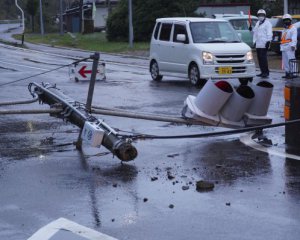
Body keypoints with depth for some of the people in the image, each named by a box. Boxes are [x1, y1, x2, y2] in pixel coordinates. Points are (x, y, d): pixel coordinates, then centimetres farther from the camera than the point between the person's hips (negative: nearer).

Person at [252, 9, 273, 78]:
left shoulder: (267, 23, -4)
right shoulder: (257, 23, 21)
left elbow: (269, 33, -12)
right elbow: (255, 32, 30)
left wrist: (268, 41, -19)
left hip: (264, 44, -8)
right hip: (258, 44, 8)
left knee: (263, 58, -14)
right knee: (259, 58, 8)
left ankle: (266, 72, -13)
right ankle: (263, 72, 14)